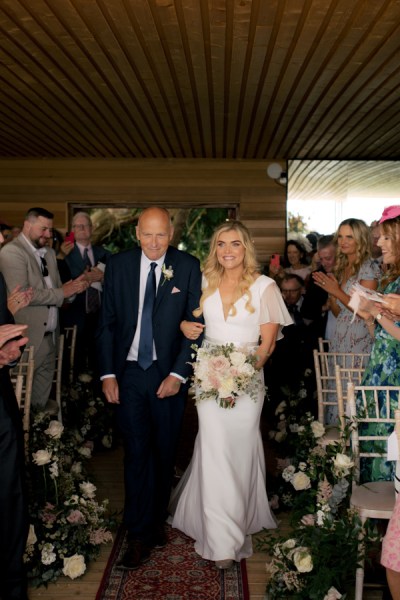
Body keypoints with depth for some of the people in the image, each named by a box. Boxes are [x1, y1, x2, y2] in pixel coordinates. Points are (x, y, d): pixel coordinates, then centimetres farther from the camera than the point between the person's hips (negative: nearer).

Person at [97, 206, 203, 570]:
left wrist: (178, 374, -11)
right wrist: (108, 373, -2)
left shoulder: (189, 267, -4)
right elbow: (107, 323, 3)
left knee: (165, 452, 12)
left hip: (168, 374, 0)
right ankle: (140, 536, 17)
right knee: (137, 453, 3)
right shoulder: (118, 265, 1)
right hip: (128, 373, 1)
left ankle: (156, 520, 34)